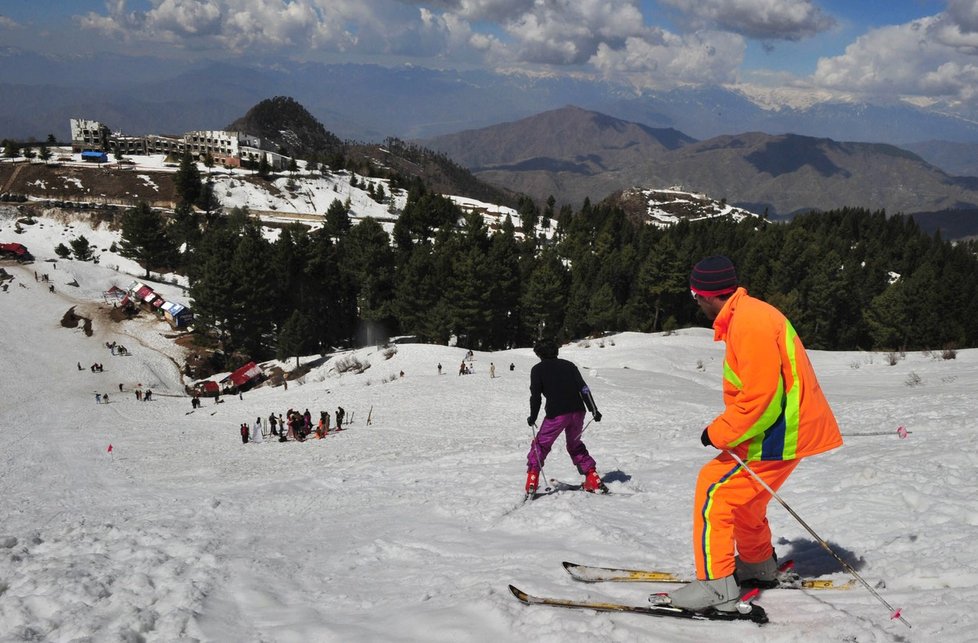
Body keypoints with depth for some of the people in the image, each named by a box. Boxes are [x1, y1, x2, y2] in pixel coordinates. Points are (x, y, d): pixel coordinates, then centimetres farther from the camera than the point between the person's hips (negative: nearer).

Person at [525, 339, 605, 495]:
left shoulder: (538, 369, 7)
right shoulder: (568, 365, 16)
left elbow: (535, 396, -1)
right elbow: (583, 388, 7)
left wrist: (533, 417, 8)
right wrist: (594, 410, 5)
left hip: (556, 414, -4)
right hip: (577, 411, 4)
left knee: (540, 445, 12)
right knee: (575, 445, 23)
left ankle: (532, 482, 2)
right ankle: (593, 480, 14)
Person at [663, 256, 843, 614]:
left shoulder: (749, 322, -21)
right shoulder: (748, 314, 12)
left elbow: (759, 395, -25)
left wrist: (718, 434, -16)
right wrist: (725, 429, 17)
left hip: (776, 435, -10)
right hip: (790, 427, 10)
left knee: (715, 489, -10)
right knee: (742, 492, 23)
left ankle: (717, 586, -9)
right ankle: (758, 565, 40)